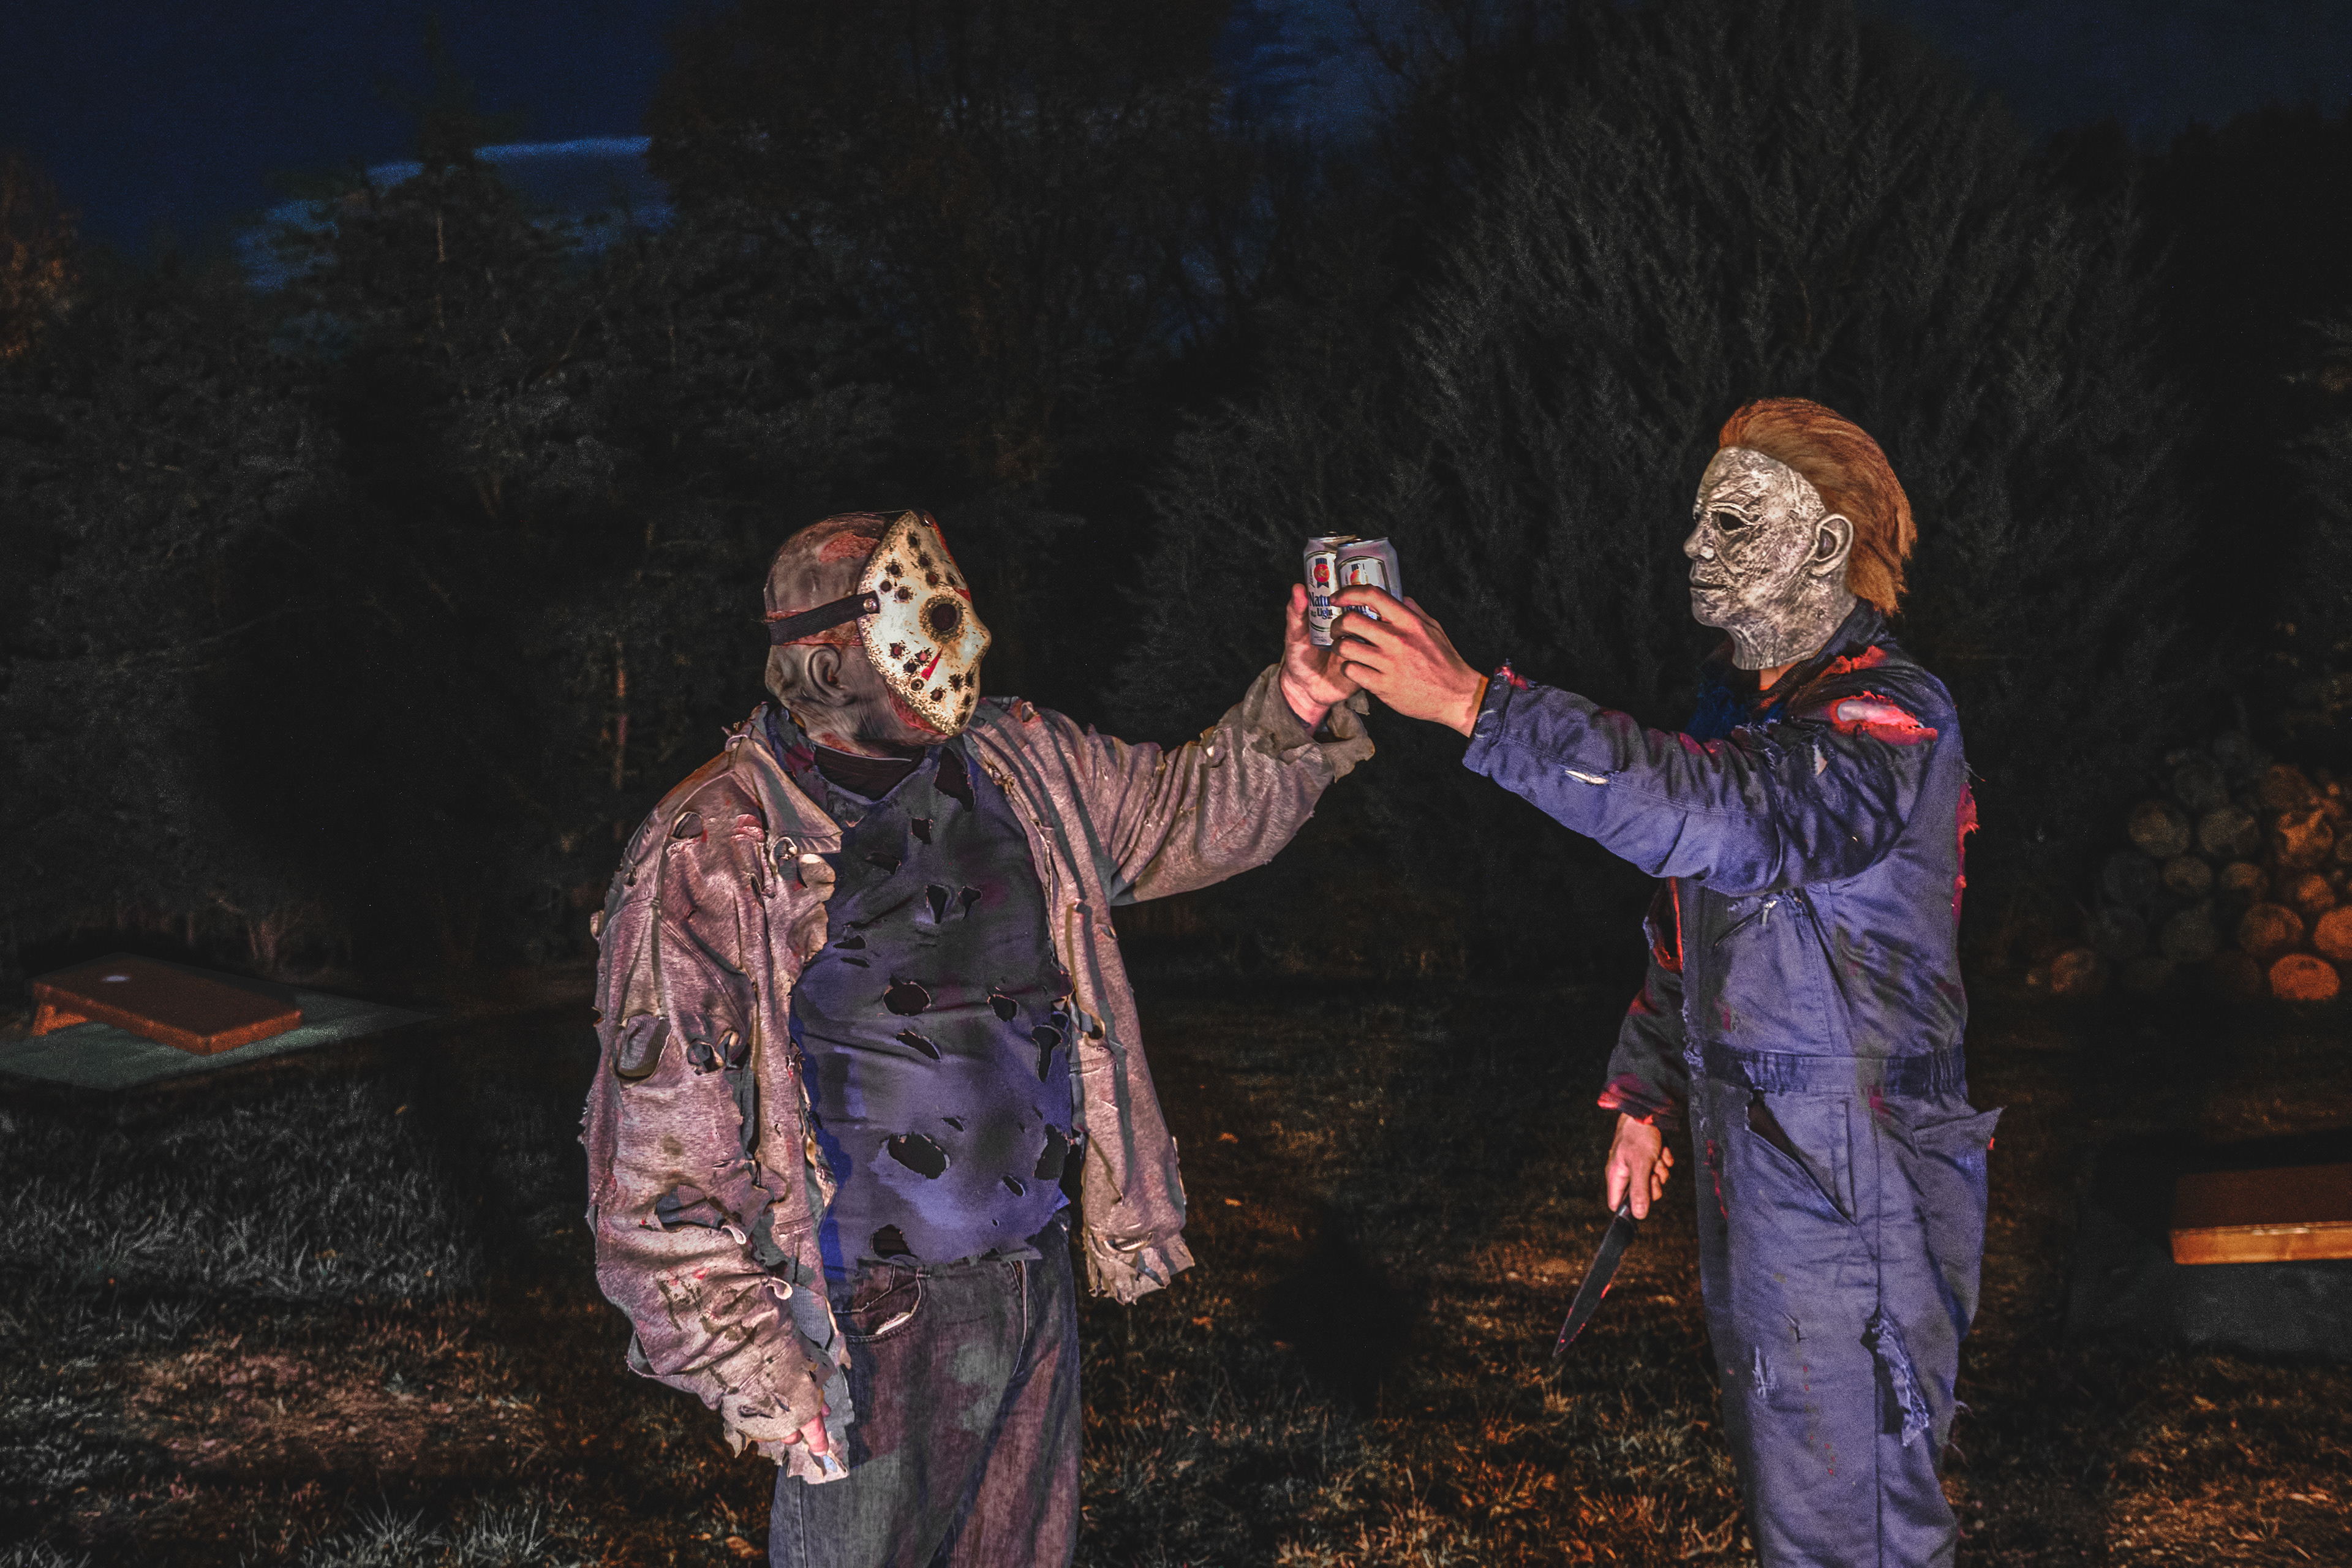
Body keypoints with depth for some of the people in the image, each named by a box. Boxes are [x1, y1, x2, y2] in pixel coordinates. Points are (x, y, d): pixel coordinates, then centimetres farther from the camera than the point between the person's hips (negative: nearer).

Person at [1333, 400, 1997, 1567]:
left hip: (1850, 1188, -9)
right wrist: (1645, 1097, 15)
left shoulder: (1892, 724, -18)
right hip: (1748, 1162, 9)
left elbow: (1719, 818, -37)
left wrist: (1473, 703, -40)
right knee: (1778, 1473, 20)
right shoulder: (1741, 709, 12)